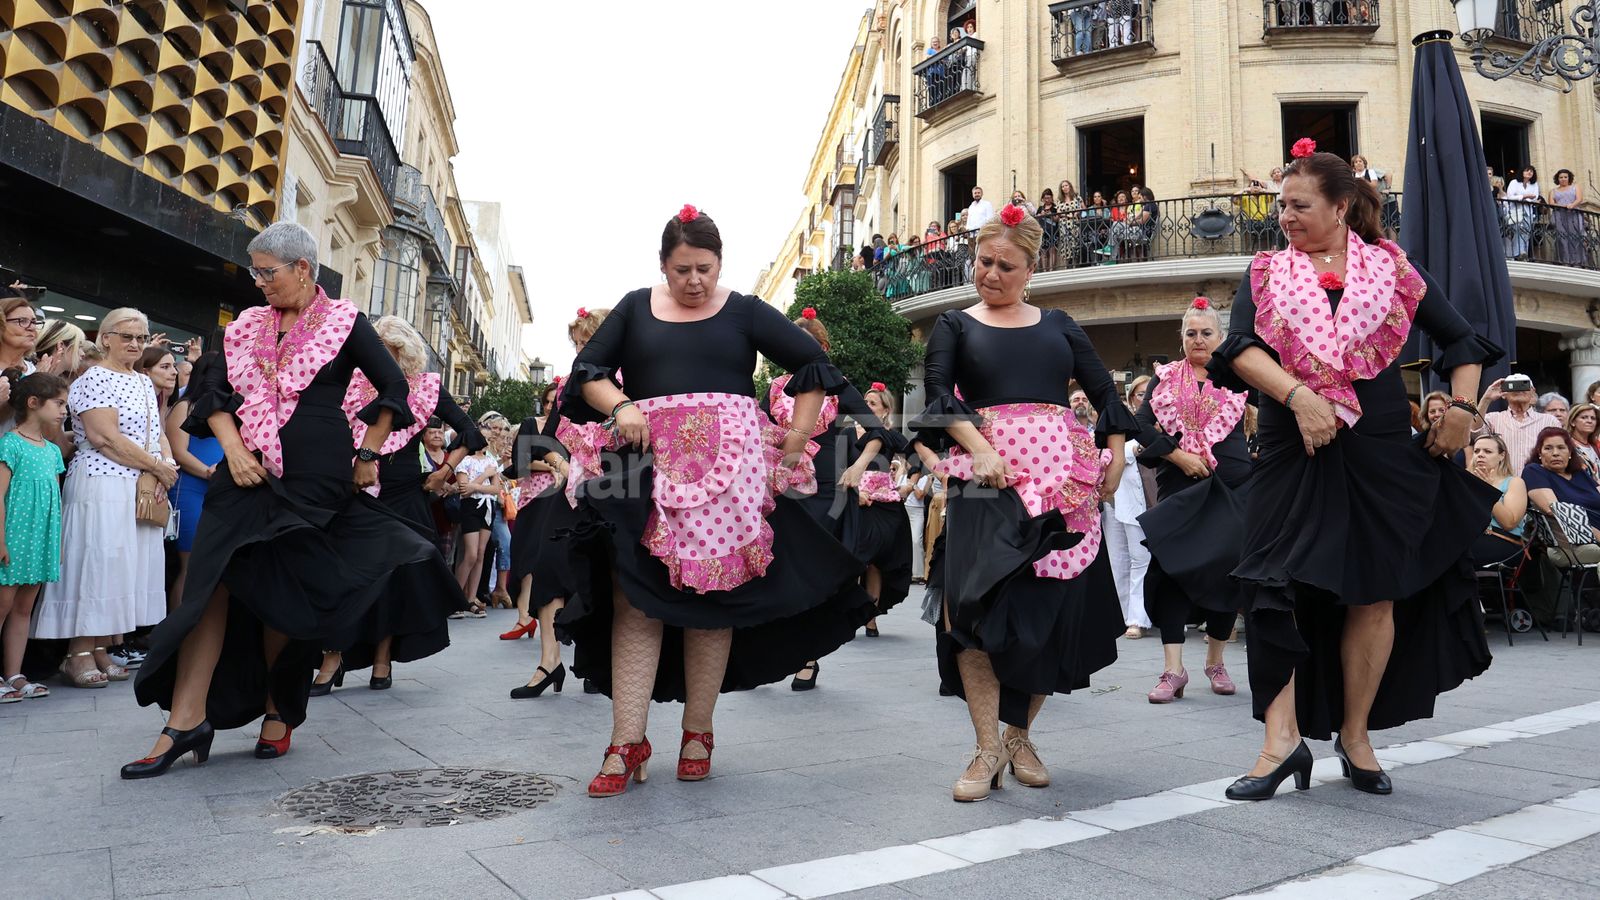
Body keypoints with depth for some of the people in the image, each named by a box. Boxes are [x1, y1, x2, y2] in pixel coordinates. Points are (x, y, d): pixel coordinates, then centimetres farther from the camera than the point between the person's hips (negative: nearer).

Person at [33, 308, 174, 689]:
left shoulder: (144, 383, 17)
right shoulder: (94, 379, -6)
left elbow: (158, 434, 15)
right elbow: (106, 438, -16)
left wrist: (164, 467, -6)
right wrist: (157, 466, -11)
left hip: (143, 490, 7)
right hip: (102, 486, -7)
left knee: (128, 565, 6)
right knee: (95, 561, -6)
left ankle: (101, 649, 13)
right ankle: (79, 653, 0)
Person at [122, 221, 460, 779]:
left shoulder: (344, 323, 1)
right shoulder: (249, 326, 13)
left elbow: (393, 389, 2)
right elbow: (215, 395, 12)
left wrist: (367, 456, 1)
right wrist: (234, 450, -4)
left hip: (316, 481, -4)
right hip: (249, 475, 4)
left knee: (286, 595, 1)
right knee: (211, 581, -7)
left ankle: (278, 710, 17)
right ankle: (187, 717, -6)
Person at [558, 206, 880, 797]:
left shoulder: (745, 311, 8)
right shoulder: (636, 308, 14)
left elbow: (814, 365, 5)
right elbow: (587, 371, 12)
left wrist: (795, 443, -2)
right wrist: (620, 406, -9)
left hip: (728, 469, -1)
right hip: (648, 466, 2)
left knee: (713, 598, 0)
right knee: (635, 597, -6)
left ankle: (698, 732, 12)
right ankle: (628, 742, -3)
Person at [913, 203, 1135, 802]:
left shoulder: (1057, 325, 19)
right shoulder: (955, 325, 12)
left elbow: (1104, 391, 16)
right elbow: (939, 394, -4)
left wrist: (1116, 453, 1)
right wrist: (979, 449, -19)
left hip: (1065, 476, 3)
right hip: (990, 473, -2)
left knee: (1057, 606, 1)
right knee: (981, 605, -14)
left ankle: (1020, 735, 17)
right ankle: (989, 747, -5)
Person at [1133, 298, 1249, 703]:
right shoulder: (1164, 379, 11)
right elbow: (1142, 425, 0)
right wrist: (1177, 455, -10)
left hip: (1232, 488, 0)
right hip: (1178, 488, 0)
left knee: (1228, 569, 3)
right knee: (1173, 566, -8)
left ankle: (1215, 662, 20)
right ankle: (1173, 669, -4)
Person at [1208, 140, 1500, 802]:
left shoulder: (1392, 268, 8)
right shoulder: (1266, 273, 8)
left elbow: (1462, 342, 13)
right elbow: (1240, 348, -10)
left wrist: (1461, 410, 0)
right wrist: (1297, 395, -23)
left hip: (1381, 449, 0)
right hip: (1291, 448, 0)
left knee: (1375, 590, 4)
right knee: (1278, 585, -8)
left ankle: (1355, 735, 19)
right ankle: (1282, 736, -2)